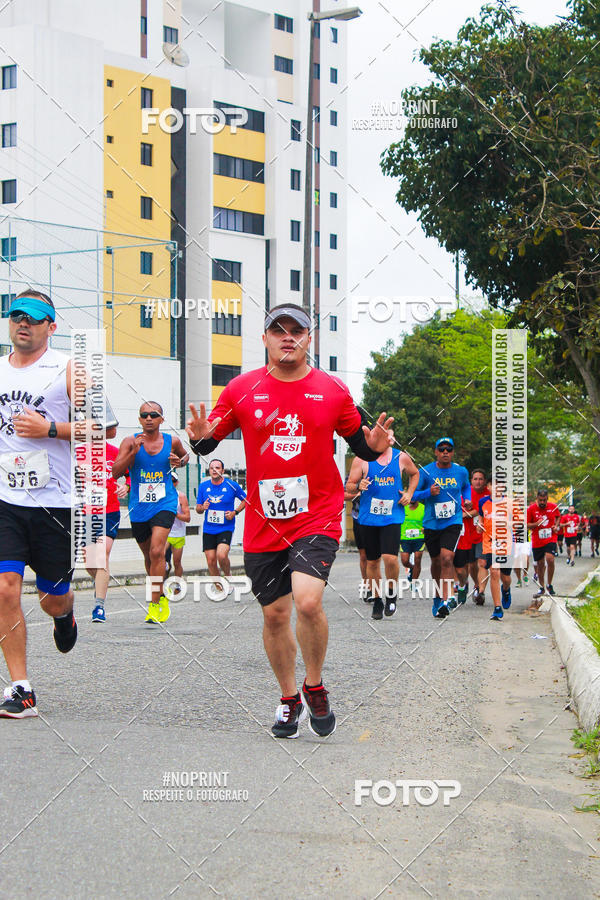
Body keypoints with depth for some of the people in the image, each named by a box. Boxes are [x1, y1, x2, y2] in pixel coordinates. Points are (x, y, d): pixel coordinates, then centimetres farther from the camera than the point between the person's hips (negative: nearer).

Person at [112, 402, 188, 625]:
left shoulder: (172, 441, 0)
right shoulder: (130, 442, -5)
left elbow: (185, 456, 23)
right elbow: (116, 473, -13)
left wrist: (179, 462, -1)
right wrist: (134, 452, -25)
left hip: (164, 504, -2)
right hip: (139, 507, 2)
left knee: (157, 551, -19)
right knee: (149, 556, 15)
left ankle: (155, 605, -15)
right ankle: (161, 596, 37)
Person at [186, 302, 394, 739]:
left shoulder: (333, 390, 1)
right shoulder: (242, 390, 2)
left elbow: (360, 444, 10)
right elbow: (208, 443, 8)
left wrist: (375, 445, -12)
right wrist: (201, 437, -15)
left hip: (317, 517, -2)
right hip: (263, 523, 2)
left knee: (308, 600, -21)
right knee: (275, 614, 8)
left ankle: (315, 687, 4)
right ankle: (290, 698, 31)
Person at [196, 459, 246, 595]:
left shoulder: (232, 485, -4)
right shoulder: (203, 486, 4)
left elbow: (245, 500, 10)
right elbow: (198, 508, 12)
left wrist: (235, 512, -5)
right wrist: (202, 507, -12)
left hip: (226, 528, -3)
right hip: (208, 529, 4)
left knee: (221, 555, -24)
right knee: (211, 561, 1)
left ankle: (228, 577, 4)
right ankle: (219, 587, 19)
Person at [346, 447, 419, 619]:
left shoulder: (401, 458, 5)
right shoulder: (361, 459, 0)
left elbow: (414, 473, 25)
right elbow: (349, 487, 2)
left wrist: (409, 494, 10)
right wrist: (358, 486, -21)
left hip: (393, 516, -1)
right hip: (368, 518, 1)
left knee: (390, 558, -17)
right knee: (372, 561, 7)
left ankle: (392, 594, 9)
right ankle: (377, 601, 24)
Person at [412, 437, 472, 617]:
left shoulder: (461, 472, 2)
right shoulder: (426, 472, -5)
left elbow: (466, 486, 24)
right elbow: (413, 494, 0)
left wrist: (467, 499, 5)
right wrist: (429, 492, -18)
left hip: (453, 522, -1)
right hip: (431, 524, 1)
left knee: (447, 558, -19)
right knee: (436, 562, 13)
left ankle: (446, 600, -22)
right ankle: (438, 596, 35)